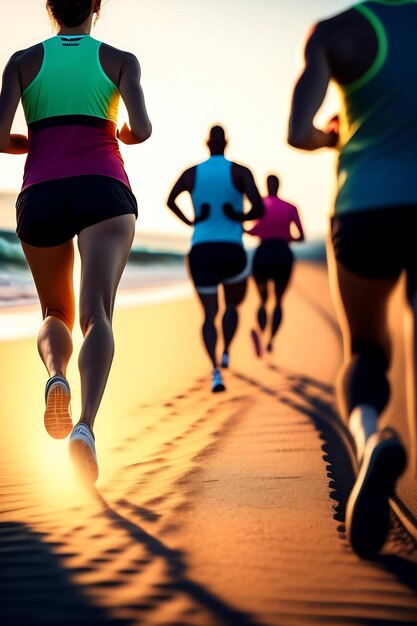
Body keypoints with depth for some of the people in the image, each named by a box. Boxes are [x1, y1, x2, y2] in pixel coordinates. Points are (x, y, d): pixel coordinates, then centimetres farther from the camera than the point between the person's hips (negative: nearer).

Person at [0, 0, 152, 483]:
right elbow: (141, 130, -2)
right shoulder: (120, 60, 13)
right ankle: (85, 426, -39)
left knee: (55, 313, 20)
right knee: (96, 314, -16)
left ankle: (55, 375, -14)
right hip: (104, 190, -1)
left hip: (40, 195, 2)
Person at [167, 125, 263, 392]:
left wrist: (190, 222, 7)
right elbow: (260, 209, -13)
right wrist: (240, 217, 8)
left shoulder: (191, 172, 7)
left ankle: (215, 370, -13)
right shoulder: (241, 171, -1)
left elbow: (170, 201, -10)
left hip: (201, 253, 2)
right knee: (234, 304, 28)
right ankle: (226, 354, 11)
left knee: (210, 315, 9)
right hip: (232, 252, -1)